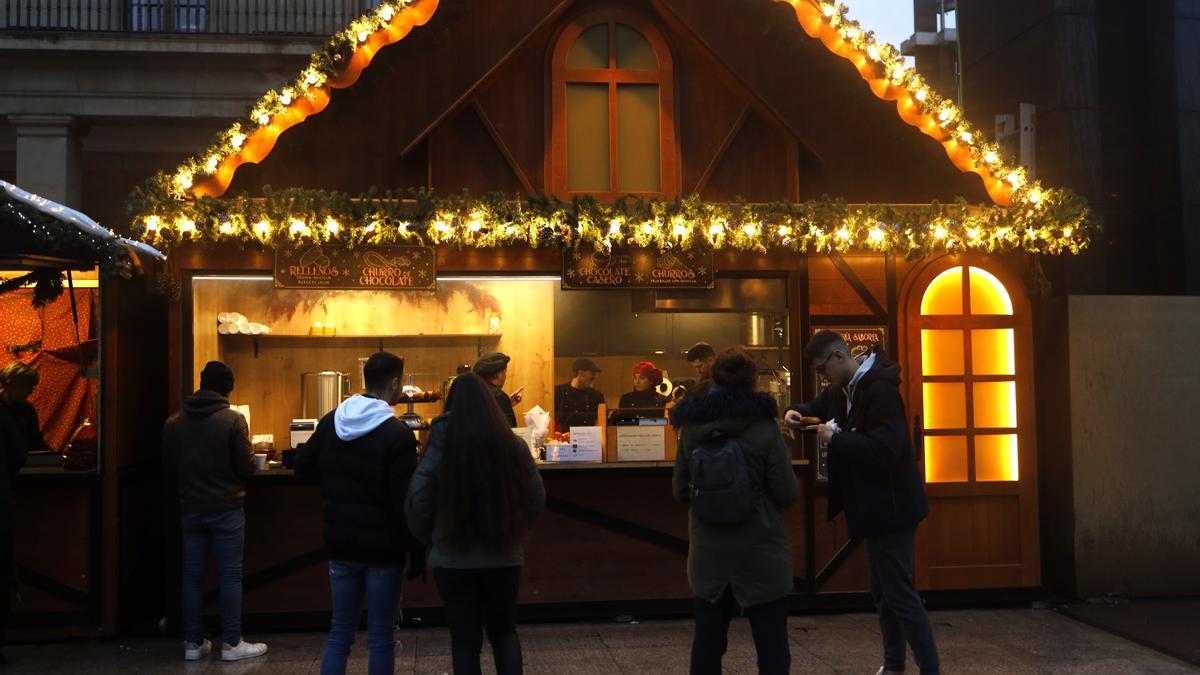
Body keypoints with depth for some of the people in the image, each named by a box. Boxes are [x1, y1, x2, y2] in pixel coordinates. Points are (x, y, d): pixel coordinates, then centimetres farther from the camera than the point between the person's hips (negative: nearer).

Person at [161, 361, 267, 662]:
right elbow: (246, 468, -11)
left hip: (191, 509, 4)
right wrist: (250, 455, 12)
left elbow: (168, 468, 8)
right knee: (230, 575, 2)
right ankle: (232, 644, 7)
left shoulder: (175, 422, 1)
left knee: (192, 575, 10)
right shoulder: (232, 419, -12)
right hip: (226, 508, -4)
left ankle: (193, 643, 15)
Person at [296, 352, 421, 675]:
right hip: (383, 546, -5)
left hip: (340, 543, 5)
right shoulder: (397, 434, -17)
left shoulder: (330, 422, 1)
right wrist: (417, 548, -8)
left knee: (340, 631, 14)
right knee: (381, 637, 5)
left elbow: (304, 468, 12)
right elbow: (405, 501, -17)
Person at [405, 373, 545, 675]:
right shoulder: (514, 445, -5)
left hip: (453, 559, -1)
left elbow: (417, 503, -8)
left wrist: (431, 540, 10)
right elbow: (537, 499, 2)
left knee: (465, 639, 10)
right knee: (504, 632, 20)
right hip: (504, 556, 2)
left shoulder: (440, 448, -10)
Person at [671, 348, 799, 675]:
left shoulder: (691, 429, -1)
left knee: (707, 642, 12)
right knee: (772, 646, 5)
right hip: (760, 553, -4)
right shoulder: (764, 428, -12)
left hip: (708, 553, 4)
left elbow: (681, 492, 7)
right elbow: (788, 494, -9)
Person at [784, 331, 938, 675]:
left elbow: (885, 447, -32)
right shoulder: (844, 389, 8)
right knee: (883, 591, 20)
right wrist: (798, 413, 3)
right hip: (876, 506, 11)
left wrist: (835, 439, -25)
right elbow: (820, 406, 25)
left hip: (890, 506, -10)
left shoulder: (879, 388, -23)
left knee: (899, 592, -7)